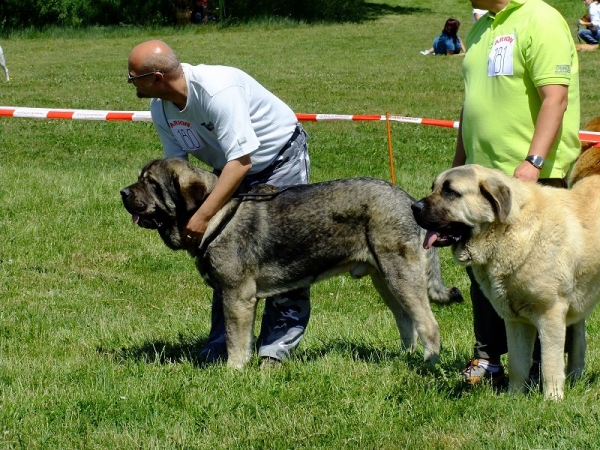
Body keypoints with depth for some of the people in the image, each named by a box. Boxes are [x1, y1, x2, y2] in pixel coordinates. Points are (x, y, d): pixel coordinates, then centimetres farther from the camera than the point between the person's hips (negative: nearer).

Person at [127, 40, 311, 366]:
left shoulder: (217, 91, -37)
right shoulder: (160, 108, -11)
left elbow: (241, 160, -39)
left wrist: (203, 216, -41)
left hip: (281, 159, -7)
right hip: (233, 168, 7)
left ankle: (277, 346, -5)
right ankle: (221, 346, 7)